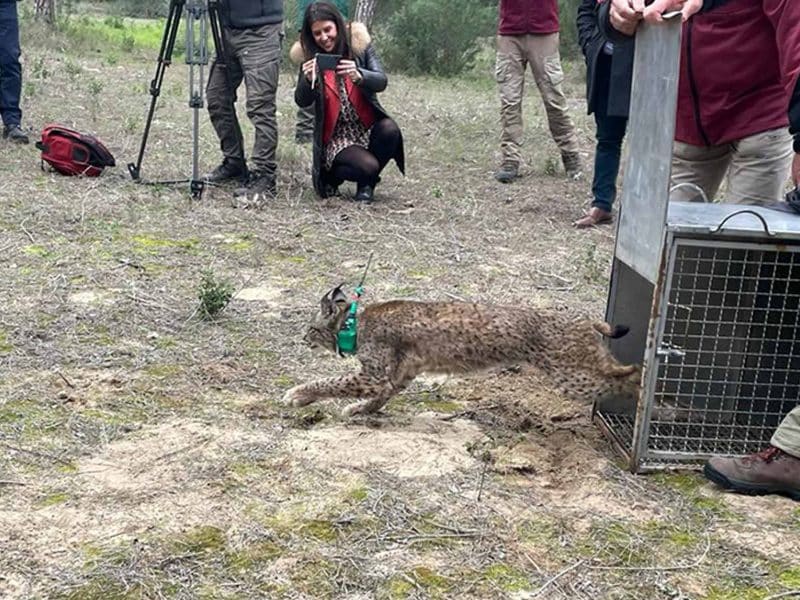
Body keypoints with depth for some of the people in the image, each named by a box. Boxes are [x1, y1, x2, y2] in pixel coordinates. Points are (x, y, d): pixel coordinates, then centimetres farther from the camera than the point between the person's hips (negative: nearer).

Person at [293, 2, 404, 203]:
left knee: (389, 130, -31)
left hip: (368, 126, 2)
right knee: (367, 166, -28)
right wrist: (308, 80, -29)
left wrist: (359, 76, -35)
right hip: (335, 136, -2)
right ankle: (329, 172, 7)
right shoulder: (309, 57, -2)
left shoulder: (359, 44, -3)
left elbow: (381, 82, -12)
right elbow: (302, 102, -7)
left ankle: (366, 183, -3)